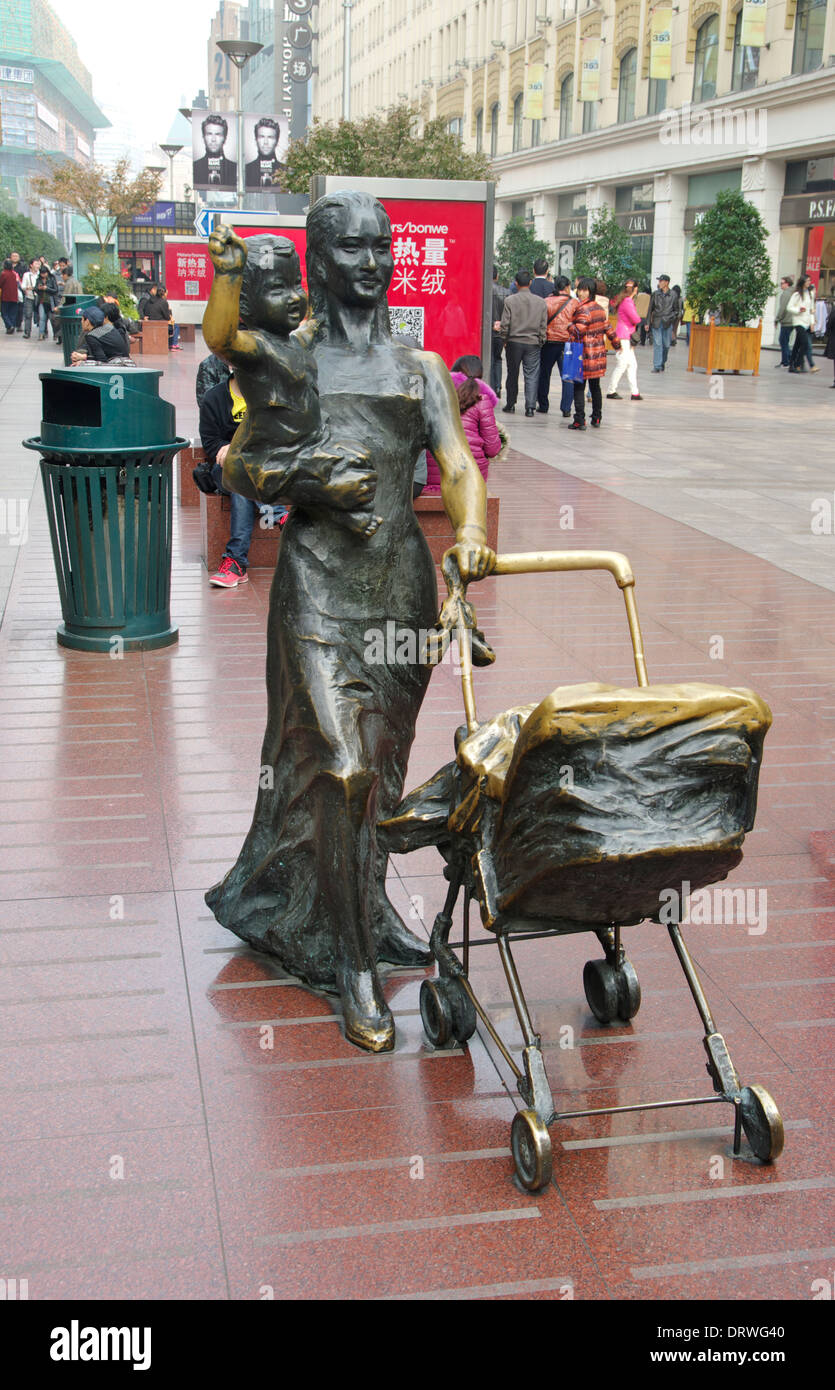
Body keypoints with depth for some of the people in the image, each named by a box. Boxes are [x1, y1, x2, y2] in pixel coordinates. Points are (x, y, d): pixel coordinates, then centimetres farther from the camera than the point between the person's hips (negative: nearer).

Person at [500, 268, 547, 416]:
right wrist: (540, 341, 13)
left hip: (514, 342, -1)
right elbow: (543, 325, 4)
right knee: (531, 376, 2)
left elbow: (505, 324, -5)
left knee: (512, 375, 9)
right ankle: (530, 407, -3)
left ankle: (510, 405, 15)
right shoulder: (540, 302, 1)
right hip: (533, 343, 1)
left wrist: (505, 340, 6)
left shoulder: (509, 301, -6)